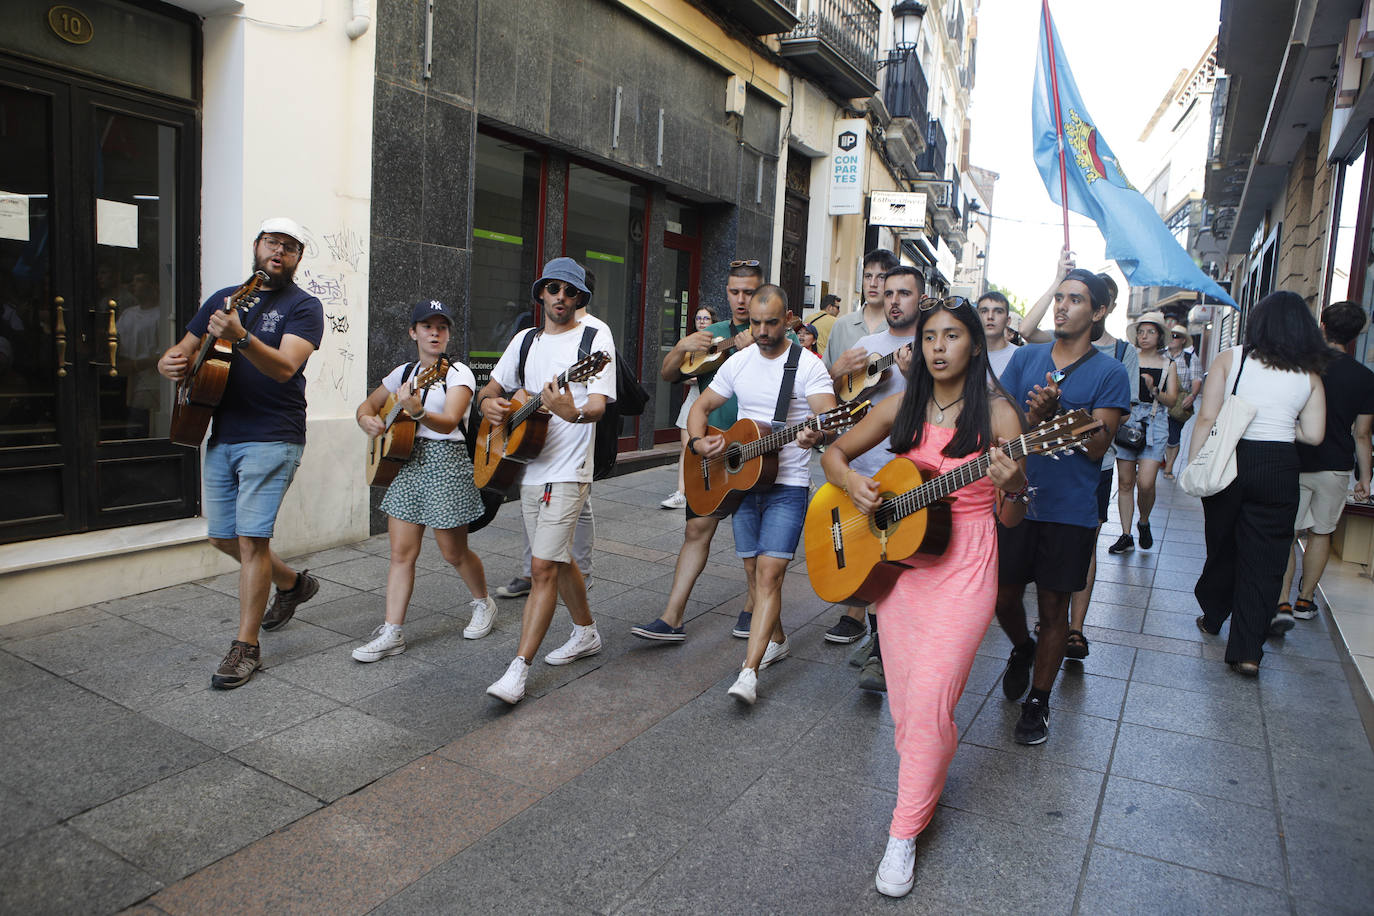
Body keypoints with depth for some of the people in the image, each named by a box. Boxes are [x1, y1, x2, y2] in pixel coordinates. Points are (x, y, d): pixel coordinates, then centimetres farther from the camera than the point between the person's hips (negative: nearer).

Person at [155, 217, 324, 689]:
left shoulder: (303, 306, -4)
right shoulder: (224, 299, 15)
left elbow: (285, 366, -21)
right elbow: (182, 350, 18)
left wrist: (240, 337, -38)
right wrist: (171, 362, -7)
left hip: (272, 439, -7)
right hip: (221, 437, 7)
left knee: (251, 538, -9)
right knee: (223, 537, 14)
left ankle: (246, 646, 2)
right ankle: (291, 582, 38)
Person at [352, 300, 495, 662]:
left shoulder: (459, 373, -8)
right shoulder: (403, 372, 10)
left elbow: (449, 422, -23)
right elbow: (367, 405, 21)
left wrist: (418, 412, -42)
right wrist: (367, 420, -2)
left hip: (446, 463, -5)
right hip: (405, 462, 5)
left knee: (454, 553, 5)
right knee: (401, 553, 3)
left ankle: (484, 604, 31)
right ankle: (392, 633, 8)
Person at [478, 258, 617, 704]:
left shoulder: (595, 337, -5)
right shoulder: (525, 340, 13)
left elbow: (598, 405, -18)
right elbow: (491, 388, 20)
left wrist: (573, 413, -41)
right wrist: (488, 403, -5)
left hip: (567, 471, -7)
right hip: (528, 467, 7)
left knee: (543, 568, -10)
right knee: (558, 559, 18)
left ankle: (518, 669, -6)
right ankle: (586, 633, 37)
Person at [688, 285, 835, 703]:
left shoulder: (808, 366, -9)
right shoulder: (738, 362, 6)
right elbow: (701, 406, 13)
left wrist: (815, 434, -45)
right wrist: (698, 441, -8)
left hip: (788, 484, -5)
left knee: (770, 573, -12)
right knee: (754, 570, 13)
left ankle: (749, 671, -12)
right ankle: (775, 640, 35)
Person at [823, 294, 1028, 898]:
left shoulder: (996, 413, -6)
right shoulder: (901, 406, 4)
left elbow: (1012, 520, -4)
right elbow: (835, 453, 13)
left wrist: (1012, 487, -26)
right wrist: (851, 482, -8)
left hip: (964, 566, -4)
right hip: (898, 561, 4)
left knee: (929, 698, -11)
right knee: (903, 702, 9)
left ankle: (905, 834, 6)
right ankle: (926, 773, 39)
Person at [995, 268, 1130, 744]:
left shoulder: (1109, 372, -3)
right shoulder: (1025, 357, 6)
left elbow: (1097, 444, -11)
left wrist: (1052, 412, -25)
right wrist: (1033, 418, -18)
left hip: (1070, 510, -2)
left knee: (1053, 608, 7)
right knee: (1004, 596, 9)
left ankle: (1038, 701, 24)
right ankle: (1022, 649, 42)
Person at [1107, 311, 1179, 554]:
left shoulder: (1168, 364, 9)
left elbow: (1172, 400, 4)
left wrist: (1154, 390, -13)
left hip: (1154, 424, 0)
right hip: (1127, 420, 1)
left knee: (1145, 483, -12)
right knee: (1125, 482, 1)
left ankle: (1144, 523, 17)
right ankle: (1126, 535, 10)